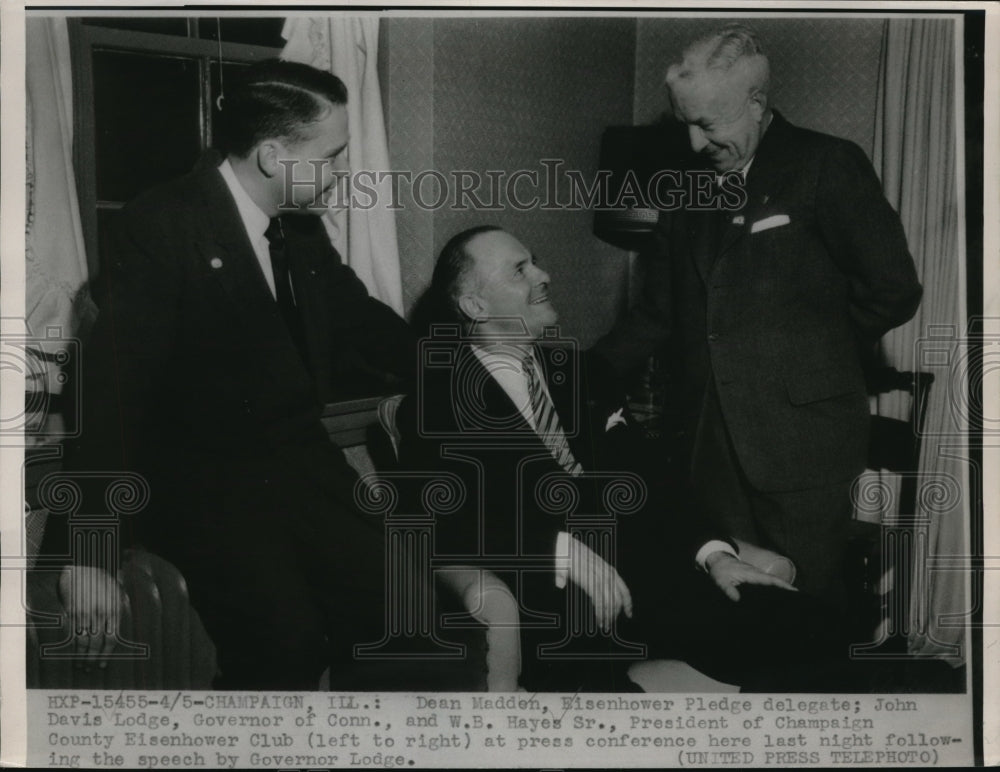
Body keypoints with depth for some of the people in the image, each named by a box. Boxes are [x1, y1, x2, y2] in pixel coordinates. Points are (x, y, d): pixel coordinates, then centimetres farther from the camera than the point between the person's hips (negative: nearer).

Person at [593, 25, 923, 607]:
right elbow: (659, 316, 16)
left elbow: (893, 290, -6)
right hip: (708, 444, 5)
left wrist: (818, 353, 4)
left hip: (801, 442, -5)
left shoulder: (827, 165, -3)